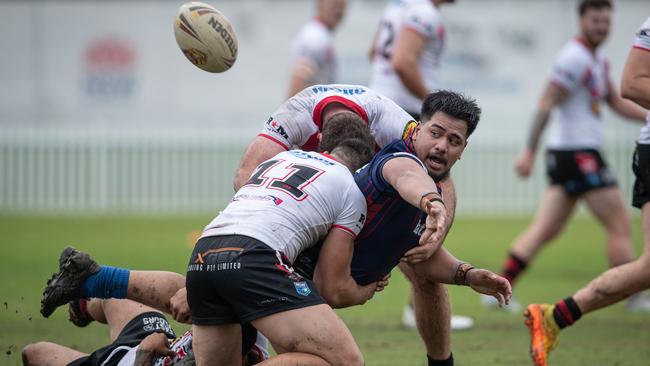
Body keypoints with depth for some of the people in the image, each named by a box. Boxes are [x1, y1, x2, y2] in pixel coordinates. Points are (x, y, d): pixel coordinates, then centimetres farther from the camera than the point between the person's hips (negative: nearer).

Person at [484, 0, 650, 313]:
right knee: (619, 225, -3)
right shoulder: (574, 58, -14)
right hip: (578, 154, -10)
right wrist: (530, 152, -22)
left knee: (545, 229, 7)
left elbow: (617, 103, 24)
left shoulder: (599, 61, 17)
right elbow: (545, 105, -18)